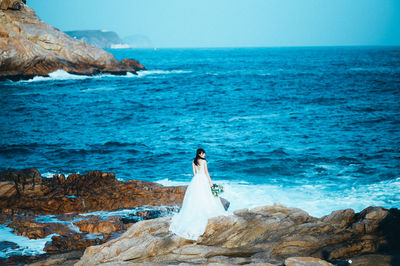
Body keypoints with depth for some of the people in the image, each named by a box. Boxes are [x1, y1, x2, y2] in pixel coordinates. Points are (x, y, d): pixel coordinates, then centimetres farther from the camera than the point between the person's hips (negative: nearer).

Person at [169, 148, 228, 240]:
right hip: (203, 179, -5)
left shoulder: (193, 162, 6)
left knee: (194, 199, 9)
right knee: (204, 198, 0)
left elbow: (194, 172, 12)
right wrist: (210, 181, -1)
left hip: (195, 180, 5)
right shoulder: (204, 161, -10)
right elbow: (206, 172, -8)